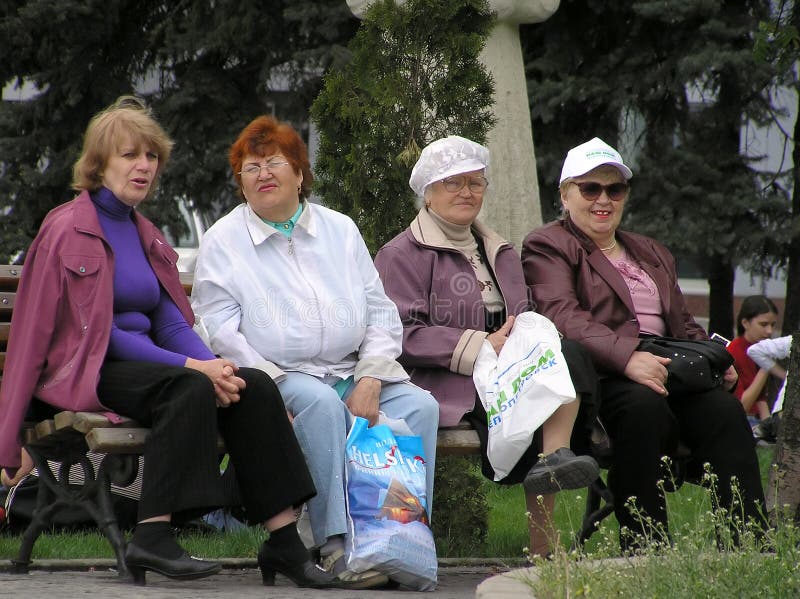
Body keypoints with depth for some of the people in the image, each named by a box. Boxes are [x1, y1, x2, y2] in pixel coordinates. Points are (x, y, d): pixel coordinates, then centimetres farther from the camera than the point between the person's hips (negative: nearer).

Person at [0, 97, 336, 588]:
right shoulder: (68, 230, -6)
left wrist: (215, 365, -11)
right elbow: (95, 332, -12)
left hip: (142, 361, 7)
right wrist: (191, 367, -19)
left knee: (255, 387, -16)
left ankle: (284, 541, -20)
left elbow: (172, 322, 12)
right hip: (86, 373, -7)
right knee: (191, 389, -34)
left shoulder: (144, 234, 19)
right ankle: (152, 537, -37)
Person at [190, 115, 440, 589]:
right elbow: (220, 330, -3)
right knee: (321, 403, -36)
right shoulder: (224, 241, 6)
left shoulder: (340, 230, 17)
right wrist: (272, 389, -17)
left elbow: (381, 313, 12)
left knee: (419, 405, -23)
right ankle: (336, 544, -35)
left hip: (354, 376, 4)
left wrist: (370, 381, -5)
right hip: (281, 377, -4)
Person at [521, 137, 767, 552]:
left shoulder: (653, 254, 32)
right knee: (645, 406, -38)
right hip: (599, 376, -5)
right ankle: (644, 547, -37)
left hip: (667, 368, 5)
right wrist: (628, 358, -25)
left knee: (724, 409, -27)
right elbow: (564, 317, -9)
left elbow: (684, 326, 32)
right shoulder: (546, 247, 10)